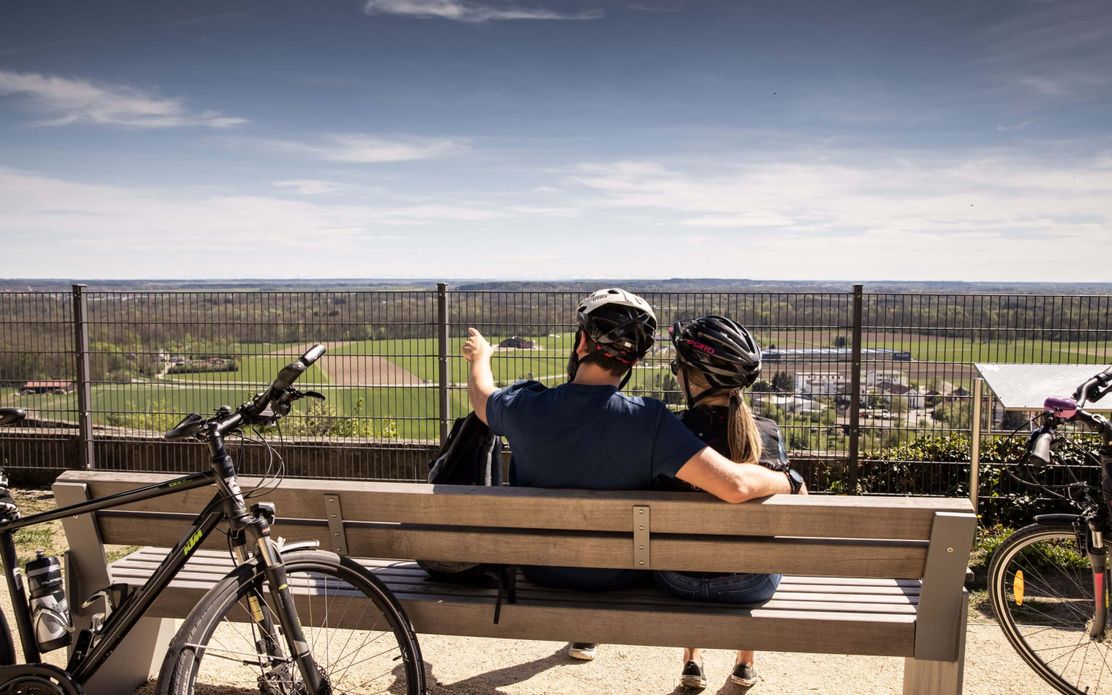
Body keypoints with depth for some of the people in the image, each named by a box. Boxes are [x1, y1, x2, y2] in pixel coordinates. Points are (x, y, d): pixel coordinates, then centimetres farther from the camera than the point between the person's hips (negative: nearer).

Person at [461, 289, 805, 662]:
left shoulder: (524, 407, -23)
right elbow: (735, 485, -37)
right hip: (621, 577, -1)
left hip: (541, 570, 2)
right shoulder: (649, 420, -31)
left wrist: (479, 356, 24)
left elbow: (481, 396, 2)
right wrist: (788, 481, -15)